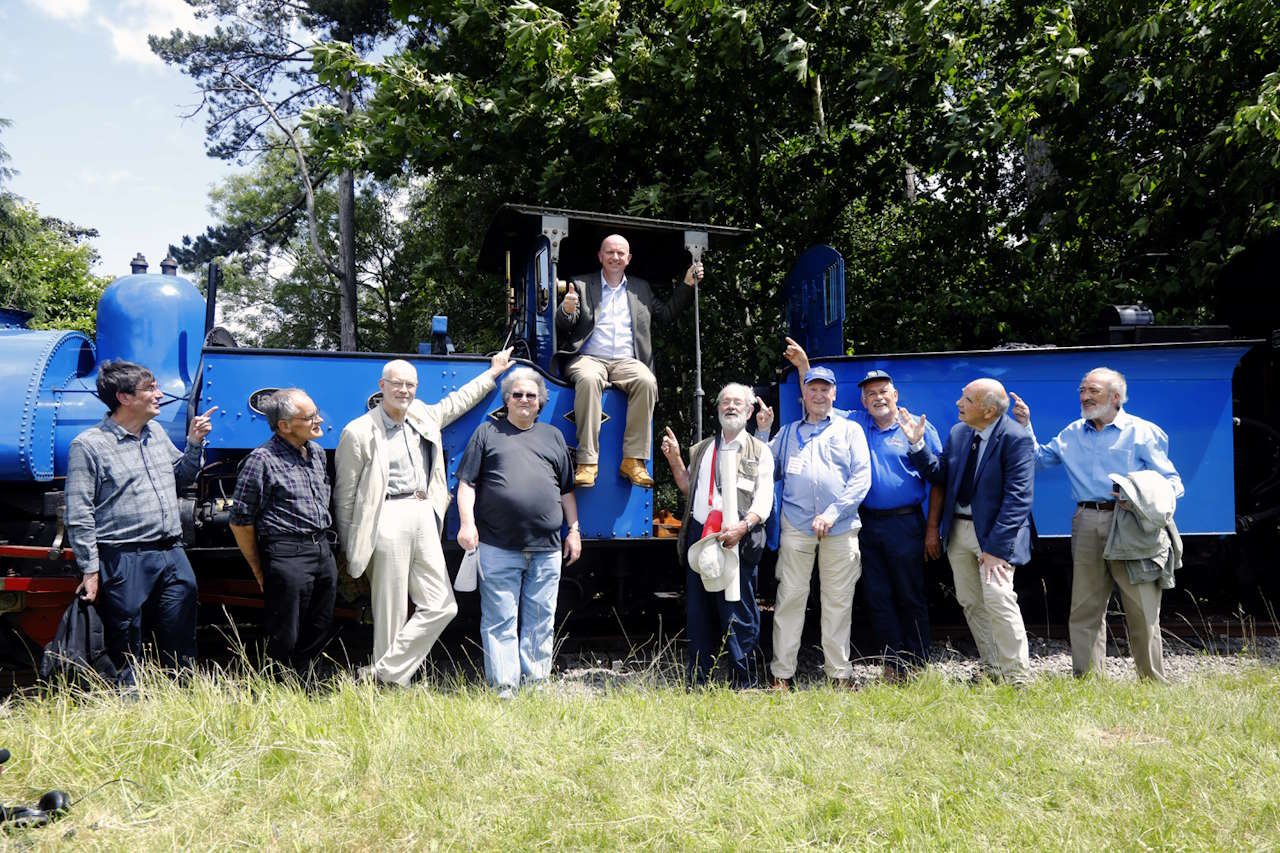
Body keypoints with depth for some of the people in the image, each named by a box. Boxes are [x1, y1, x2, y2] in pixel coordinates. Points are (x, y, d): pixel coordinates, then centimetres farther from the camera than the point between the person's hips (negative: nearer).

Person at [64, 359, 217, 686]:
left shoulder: (156, 432, 13)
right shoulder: (88, 445, -8)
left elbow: (182, 478, 26)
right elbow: (79, 517, -9)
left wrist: (195, 444, 10)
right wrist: (90, 571, -12)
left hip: (172, 555, 6)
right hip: (124, 561, -6)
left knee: (182, 651, 12)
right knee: (125, 656, 4)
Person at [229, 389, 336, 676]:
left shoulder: (317, 452, 11)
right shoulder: (262, 460, -12)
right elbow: (240, 521, -8)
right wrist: (259, 571, -3)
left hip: (323, 551, 7)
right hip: (287, 556, -7)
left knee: (319, 634, 14)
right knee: (284, 641, -1)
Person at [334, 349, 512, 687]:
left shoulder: (423, 417, 14)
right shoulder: (359, 432, -4)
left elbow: (456, 402, 35)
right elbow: (345, 495, -1)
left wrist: (493, 372, 39)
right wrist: (349, 550, 0)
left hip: (424, 517, 7)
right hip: (388, 519, -7)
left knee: (441, 606, 4)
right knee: (392, 613, -3)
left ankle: (383, 673, 9)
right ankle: (388, 685, 9)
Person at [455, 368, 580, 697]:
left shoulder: (553, 436, 19)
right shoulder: (488, 433, 10)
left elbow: (567, 489, 20)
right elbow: (467, 482, 5)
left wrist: (574, 529, 14)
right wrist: (467, 523, -7)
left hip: (546, 548, 3)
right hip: (498, 547, -3)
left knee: (541, 620, 6)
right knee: (500, 620, -2)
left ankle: (536, 682, 16)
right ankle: (503, 686, 4)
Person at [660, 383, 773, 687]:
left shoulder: (759, 451, 7)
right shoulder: (702, 449, 22)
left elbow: (764, 497, -4)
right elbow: (688, 487, 29)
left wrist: (744, 525, -21)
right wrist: (674, 460, 14)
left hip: (737, 540, -5)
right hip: (699, 535, 5)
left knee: (738, 616, -5)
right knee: (698, 614, 8)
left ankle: (745, 685, 4)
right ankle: (697, 684, 16)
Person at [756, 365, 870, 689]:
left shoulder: (850, 430, 11)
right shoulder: (788, 432, 17)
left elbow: (862, 477, 1)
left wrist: (833, 513, -9)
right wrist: (763, 433, 6)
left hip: (841, 528, -1)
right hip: (796, 525, 1)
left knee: (838, 601, 4)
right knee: (790, 597, -1)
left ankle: (840, 673, 13)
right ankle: (781, 673, 6)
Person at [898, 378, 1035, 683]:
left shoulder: (1016, 438, -15)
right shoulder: (958, 433, 7)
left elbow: (1017, 497, -19)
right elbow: (940, 474, 12)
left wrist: (996, 547, -23)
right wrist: (917, 444, -2)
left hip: (994, 532, -7)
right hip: (958, 530, 7)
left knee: (997, 598, -15)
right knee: (970, 603, 11)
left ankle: (1018, 677, -3)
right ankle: (993, 670, 24)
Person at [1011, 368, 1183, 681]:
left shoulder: (1142, 432, 4)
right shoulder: (1073, 433, 17)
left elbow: (1171, 481, 2)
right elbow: (1038, 458, 23)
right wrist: (1025, 426, 11)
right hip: (1086, 524, 4)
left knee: (1142, 610, -1)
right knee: (1084, 609, 5)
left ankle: (1154, 684, 10)